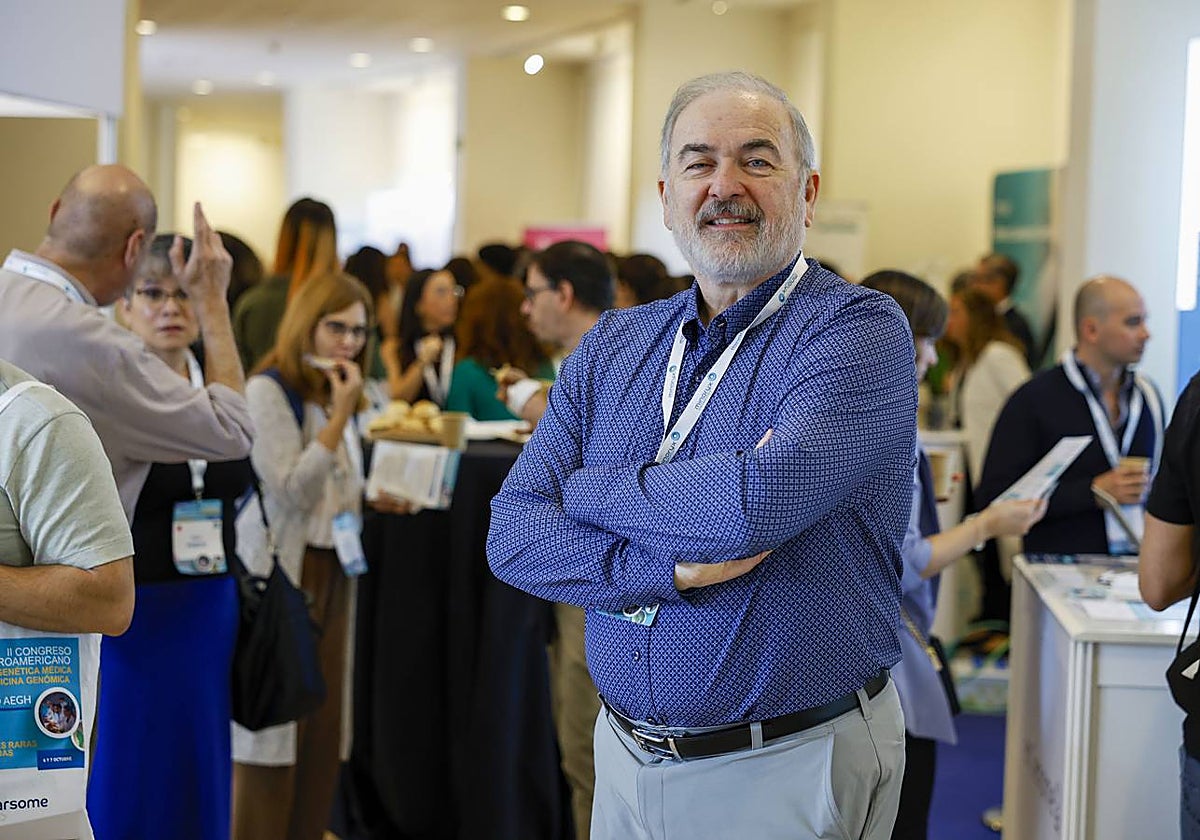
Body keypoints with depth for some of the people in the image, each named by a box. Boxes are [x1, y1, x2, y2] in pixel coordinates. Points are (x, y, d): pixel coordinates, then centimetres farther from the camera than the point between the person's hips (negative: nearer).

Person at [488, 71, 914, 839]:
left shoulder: (861, 330, -12)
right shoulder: (613, 346, 5)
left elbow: (758, 499, -28)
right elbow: (512, 533, -3)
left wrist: (591, 489, -11)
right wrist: (669, 568, -20)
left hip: (787, 775, -5)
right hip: (626, 753, 5)